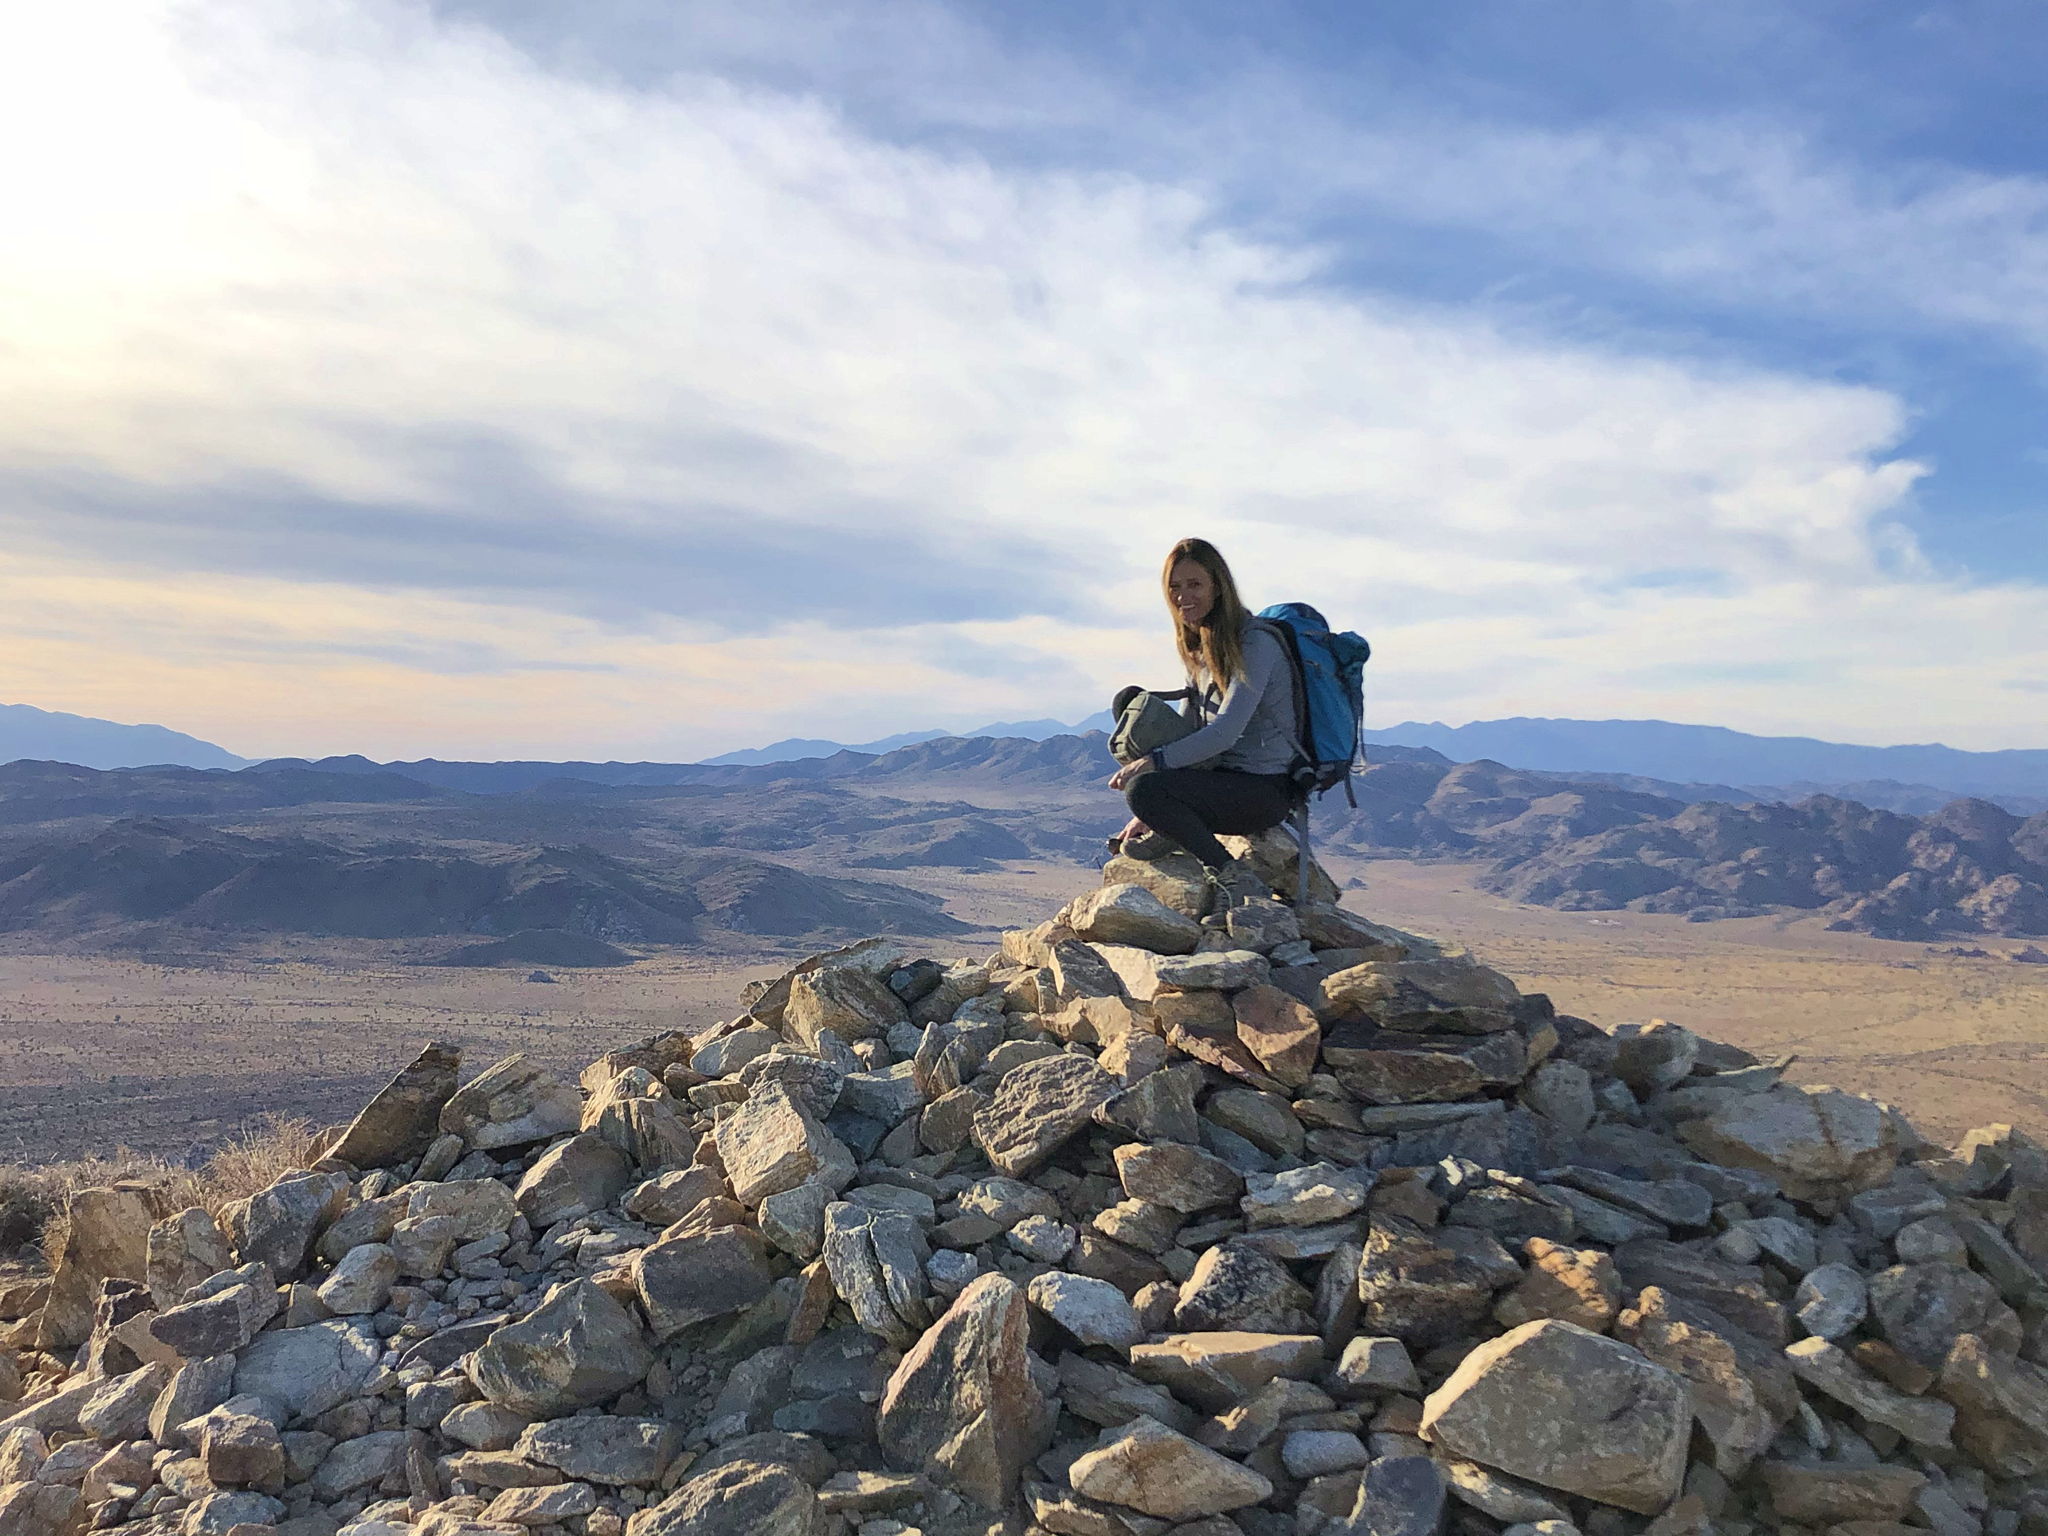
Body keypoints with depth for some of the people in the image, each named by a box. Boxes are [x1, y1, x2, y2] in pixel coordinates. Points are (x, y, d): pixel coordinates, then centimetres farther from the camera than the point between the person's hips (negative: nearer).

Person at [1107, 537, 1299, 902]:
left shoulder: (1257, 643, -15)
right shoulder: (1198, 646, 13)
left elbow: (1226, 732, -24)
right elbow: (1189, 729, 13)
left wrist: (1155, 762, -24)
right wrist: (1149, 813, 7)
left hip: (1266, 790, -9)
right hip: (1224, 775, 9)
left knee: (1143, 789, -30)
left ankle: (1233, 877, -17)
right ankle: (1169, 830, 5)